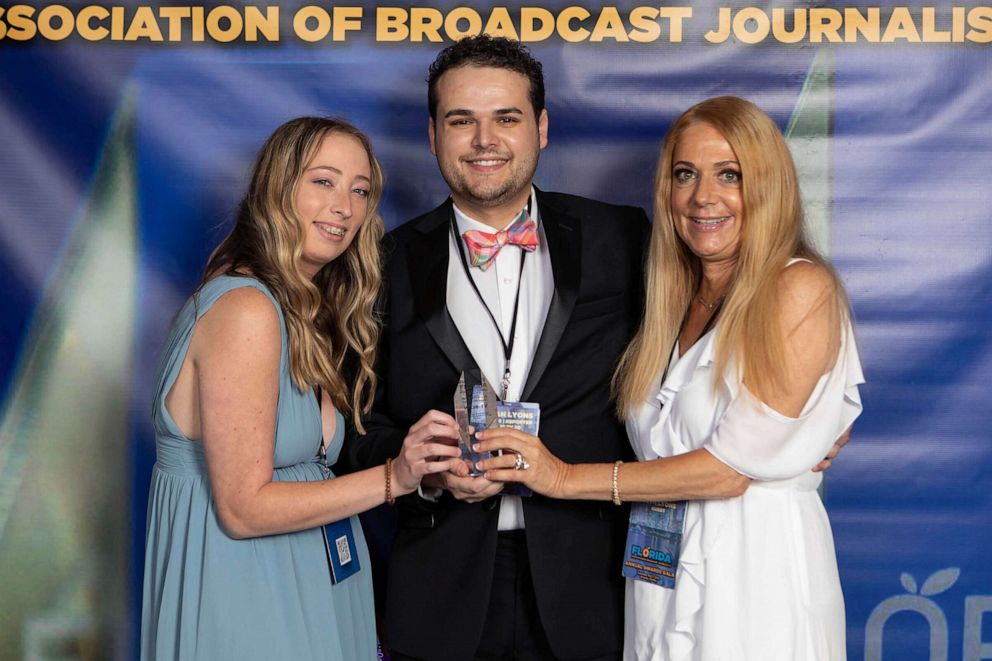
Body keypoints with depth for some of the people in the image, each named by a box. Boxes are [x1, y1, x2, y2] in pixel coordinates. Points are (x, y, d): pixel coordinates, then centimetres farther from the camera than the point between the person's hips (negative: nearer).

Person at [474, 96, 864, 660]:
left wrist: (568, 477, -13)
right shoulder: (676, 299, 10)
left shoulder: (802, 288, -10)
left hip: (756, 571, -5)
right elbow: (657, 446, 6)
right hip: (661, 578, 6)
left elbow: (732, 466, -16)